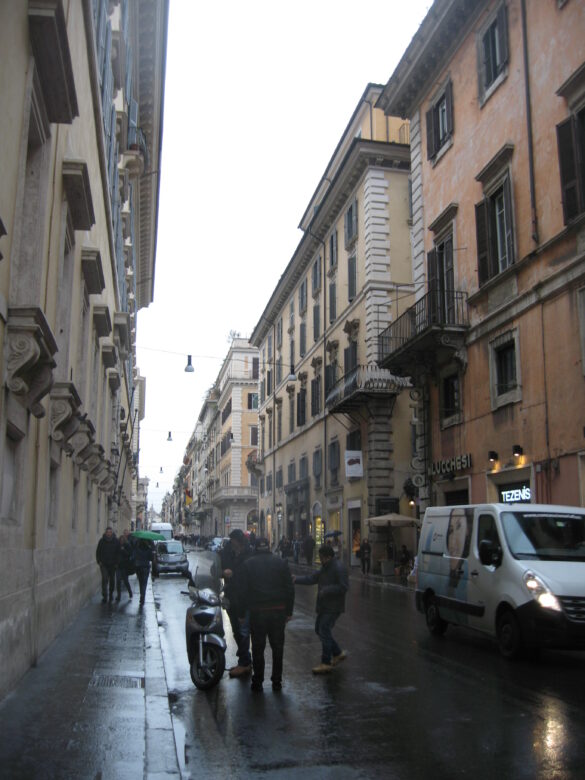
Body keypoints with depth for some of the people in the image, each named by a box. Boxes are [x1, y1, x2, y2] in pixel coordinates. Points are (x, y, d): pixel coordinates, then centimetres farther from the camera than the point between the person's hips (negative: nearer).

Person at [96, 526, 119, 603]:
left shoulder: (116, 541, -3)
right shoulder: (102, 541, -3)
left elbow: (118, 552, 2)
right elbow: (98, 552, 6)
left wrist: (116, 562, -4)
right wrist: (99, 561, -2)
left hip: (112, 564, 1)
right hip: (104, 564, -1)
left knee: (112, 580, 11)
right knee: (105, 579, -10)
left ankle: (111, 593, 31)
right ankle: (104, 597, -9)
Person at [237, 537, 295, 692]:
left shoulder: (248, 564, 0)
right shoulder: (280, 562, 3)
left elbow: (243, 590, -2)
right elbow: (290, 588, 2)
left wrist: (242, 613, 4)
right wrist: (289, 611, 8)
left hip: (257, 611, -1)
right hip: (278, 611, 1)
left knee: (258, 647, 8)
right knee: (277, 647, 11)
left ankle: (257, 681, 12)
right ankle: (277, 681, 15)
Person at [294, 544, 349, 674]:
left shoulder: (339, 568, -18)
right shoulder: (325, 567, 13)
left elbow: (343, 587, -22)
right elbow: (312, 578, 14)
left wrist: (326, 591, -22)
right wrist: (297, 580, 4)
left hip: (333, 607, -10)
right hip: (324, 606, 10)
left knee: (324, 631, -9)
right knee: (319, 629, 14)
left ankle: (326, 663, 0)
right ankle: (338, 653, 26)